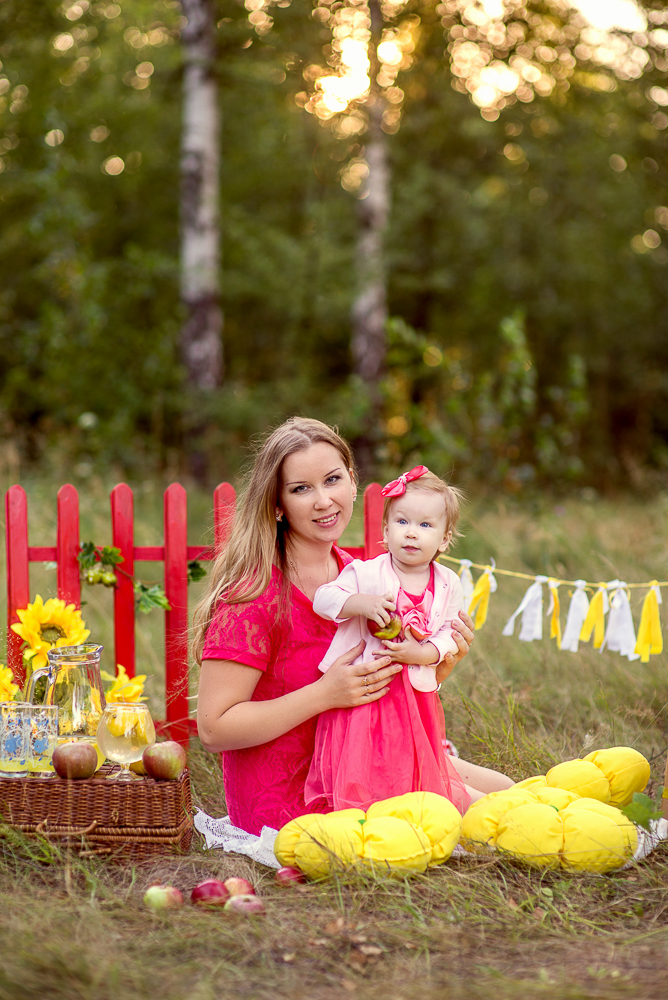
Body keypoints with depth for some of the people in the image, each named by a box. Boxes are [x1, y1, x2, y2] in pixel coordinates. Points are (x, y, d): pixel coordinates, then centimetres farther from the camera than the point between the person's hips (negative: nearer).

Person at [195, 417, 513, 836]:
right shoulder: (253, 593, -21)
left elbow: (382, 691, 12)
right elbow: (214, 727, -23)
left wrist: (438, 664, -8)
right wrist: (326, 694, -28)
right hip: (289, 798, -8)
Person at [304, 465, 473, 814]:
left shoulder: (448, 585, 0)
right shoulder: (366, 573, -9)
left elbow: (448, 635, 0)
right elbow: (323, 598, -12)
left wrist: (422, 654, -19)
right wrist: (361, 603, -28)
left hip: (416, 696, 3)